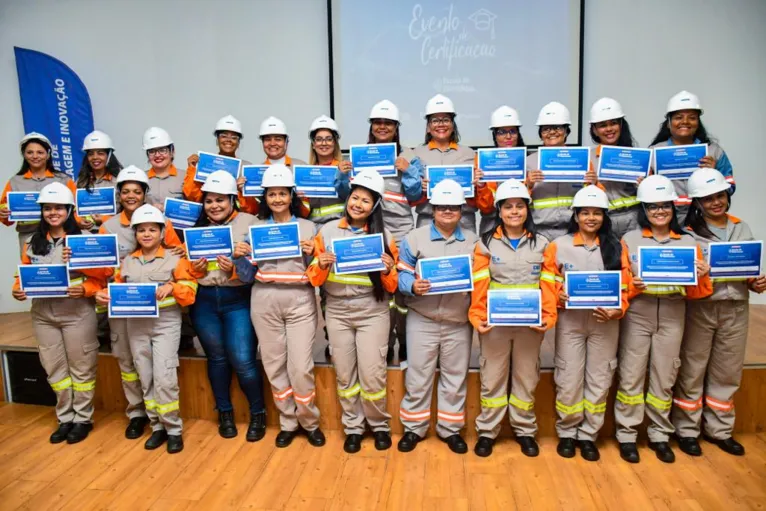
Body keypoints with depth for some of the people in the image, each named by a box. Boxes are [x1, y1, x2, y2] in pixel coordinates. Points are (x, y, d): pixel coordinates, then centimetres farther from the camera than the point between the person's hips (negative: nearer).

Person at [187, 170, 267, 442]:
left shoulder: (248, 222, -4)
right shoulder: (198, 226, 9)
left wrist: (235, 268, -26)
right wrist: (195, 268, -9)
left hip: (237, 300, -4)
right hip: (203, 300, 4)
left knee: (243, 360, -5)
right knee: (217, 358, 14)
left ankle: (258, 413, 19)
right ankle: (225, 412, 32)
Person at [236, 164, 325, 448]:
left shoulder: (308, 227, 4)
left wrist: (311, 253, -14)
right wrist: (241, 256, -9)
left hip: (300, 302, -2)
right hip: (265, 302, 2)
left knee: (301, 367, -3)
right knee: (274, 365, 8)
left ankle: (310, 422, 21)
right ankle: (288, 422, 27)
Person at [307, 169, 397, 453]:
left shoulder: (383, 235, -2)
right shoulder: (327, 231, 1)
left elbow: (391, 287, 2)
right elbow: (315, 279, 3)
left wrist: (388, 271, -19)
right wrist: (321, 265, -17)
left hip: (373, 314, -1)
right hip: (337, 313, 2)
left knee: (372, 374, 1)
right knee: (345, 374, 10)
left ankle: (379, 425, 27)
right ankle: (353, 427, 31)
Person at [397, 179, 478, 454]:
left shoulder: (473, 241, 7)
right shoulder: (415, 238, -1)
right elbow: (402, 275, -3)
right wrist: (413, 286, -23)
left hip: (459, 322, 2)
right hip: (422, 320, -2)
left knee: (455, 378, 13)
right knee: (418, 377, 8)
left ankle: (450, 429, 31)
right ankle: (413, 428, 26)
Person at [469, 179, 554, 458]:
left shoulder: (542, 244, 6)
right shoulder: (486, 243, 1)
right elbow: (479, 286, -4)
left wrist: (549, 316, -8)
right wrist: (478, 317, -13)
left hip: (531, 323, 1)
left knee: (526, 377, 12)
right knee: (493, 377, 7)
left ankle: (525, 430, 29)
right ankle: (487, 431, 22)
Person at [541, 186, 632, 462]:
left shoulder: (616, 247, 4)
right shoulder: (558, 246, 0)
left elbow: (625, 286, 2)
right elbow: (548, 285, 0)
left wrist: (617, 311, -13)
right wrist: (559, 297, -20)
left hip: (605, 321, 2)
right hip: (570, 320, -1)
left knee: (599, 380, 8)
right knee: (569, 379, 3)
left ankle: (588, 435, 25)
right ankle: (567, 433, 24)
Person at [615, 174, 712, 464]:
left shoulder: (688, 242, 7)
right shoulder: (629, 240, 0)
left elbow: (696, 293, 7)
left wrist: (701, 276, -13)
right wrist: (632, 286, -20)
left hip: (672, 318, 2)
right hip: (637, 316, -2)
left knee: (664, 378, 10)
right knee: (631, 376, 3)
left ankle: (659, 435, 26)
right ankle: (626, 435, 16)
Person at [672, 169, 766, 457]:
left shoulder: (742, 229, 10)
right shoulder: (689, 232, -5)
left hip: (735, 309, 5)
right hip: (699, 308, -4)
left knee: (727, 373, 13)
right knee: (692, 371, 4)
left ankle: (719, 430, 29)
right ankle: (686, 430, 18)